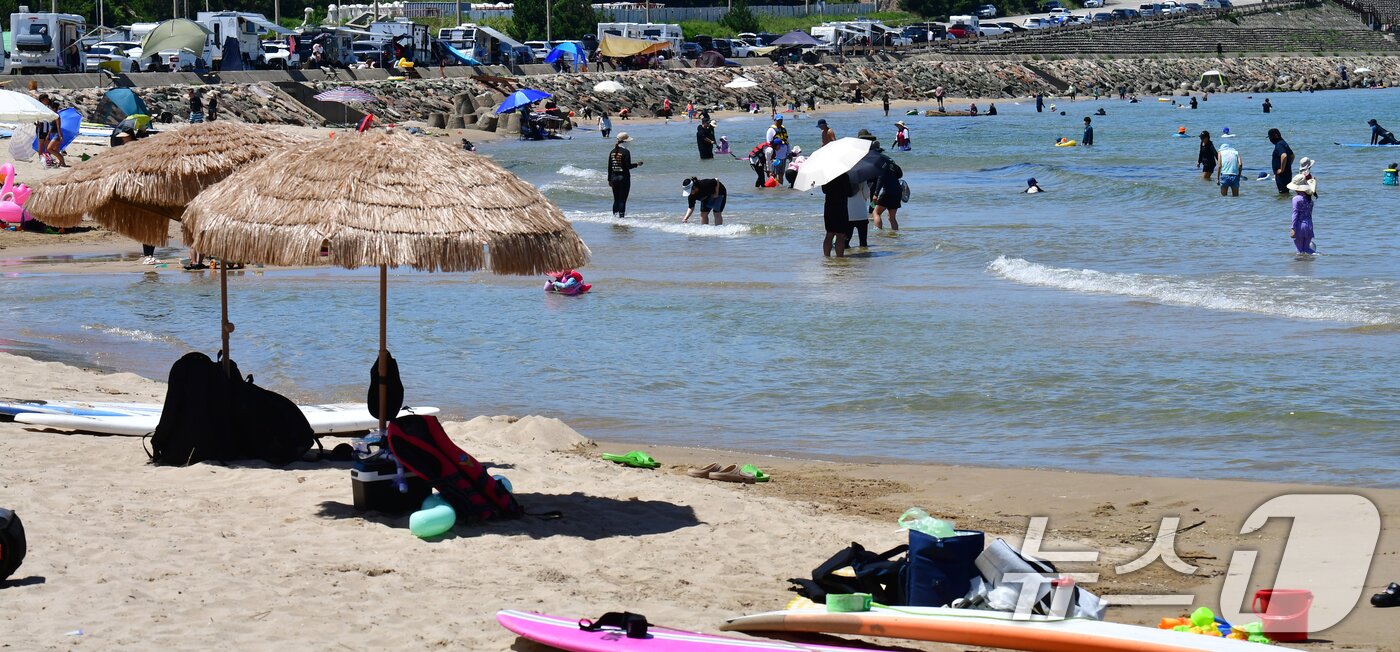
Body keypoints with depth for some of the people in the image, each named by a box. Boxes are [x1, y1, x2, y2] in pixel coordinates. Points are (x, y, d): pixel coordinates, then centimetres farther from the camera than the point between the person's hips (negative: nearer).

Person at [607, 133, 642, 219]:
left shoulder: (612, 152, 7)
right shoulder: (625, 152, -12)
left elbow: (609, 167, 8)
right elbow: (628, 166, -16)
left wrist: (609, 179, 15)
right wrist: (637, 164, 0)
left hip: (614, 177, 6)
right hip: (623, 177, -6)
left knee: (616, 199, 13)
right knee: (622, 199, -2)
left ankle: (615, 215, 14)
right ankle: (621, 216, -4)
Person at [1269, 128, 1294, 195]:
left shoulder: (1279, 145, -17)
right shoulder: (1284, 143, 17)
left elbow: (1284, 156, -35)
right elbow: (1292, 156, 30)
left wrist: (1282, 169, -26)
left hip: (1282, 174, -11)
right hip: (1287, 173, 11)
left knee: (1283, 193, -9)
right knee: (1286, 192, 15)